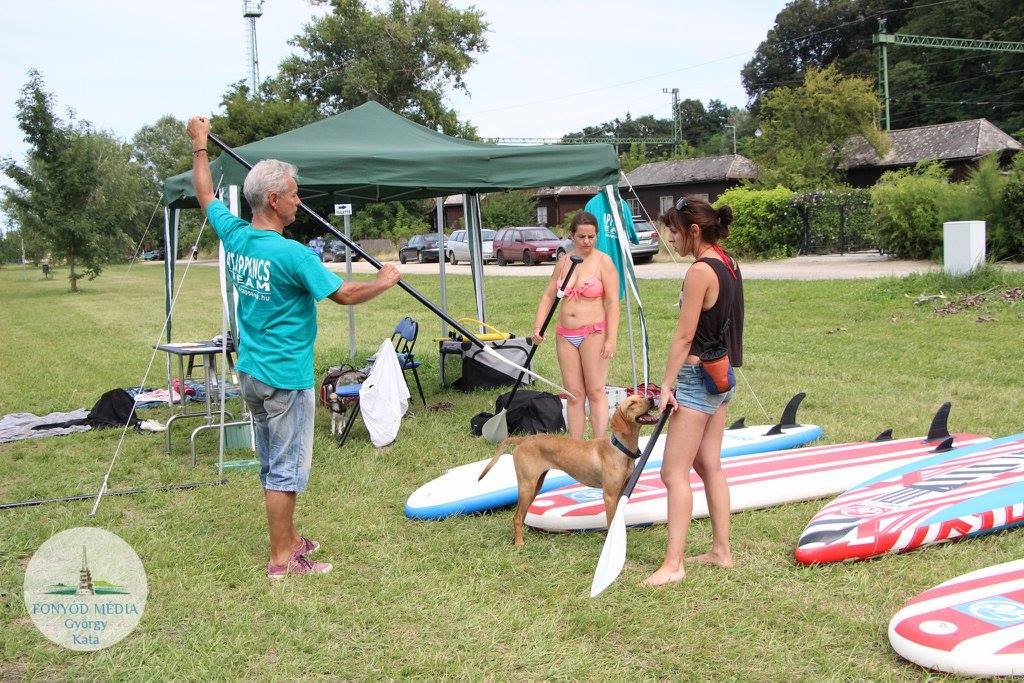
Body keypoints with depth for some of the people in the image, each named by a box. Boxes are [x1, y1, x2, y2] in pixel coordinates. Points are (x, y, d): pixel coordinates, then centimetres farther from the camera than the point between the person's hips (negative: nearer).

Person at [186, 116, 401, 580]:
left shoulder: (234, 236, 0)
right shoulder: (291, 254, -22)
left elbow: (205, 195, 19)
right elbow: (345, 294, -16)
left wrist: (200, 145, 32)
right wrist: (384, 282, 3)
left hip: (250, 370, 8)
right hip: (285, 374, -8)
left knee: (272, 463, 18)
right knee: (286, 468, 1)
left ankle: (288, 538, 31)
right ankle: (282, 559, 8)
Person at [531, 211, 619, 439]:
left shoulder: (603, 261, -4)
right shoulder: (563, 262, 11)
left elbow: (612, 303, -9)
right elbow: (548, 295, 15)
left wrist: (611, 339, -16)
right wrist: (538, 327, 3)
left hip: (594, 333, -5)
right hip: (565, 335, 5)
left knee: (596, 392, -4)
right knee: (573, 393, 6)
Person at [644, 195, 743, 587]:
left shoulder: (700, 271, -18)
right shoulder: (729, 265, 9)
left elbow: (684, 336, -18)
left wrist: (666, 385, -14)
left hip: (699, 377, -10)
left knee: (674, 473, -7)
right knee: (710, 466, 16)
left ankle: (673, 564, -5)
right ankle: (721, 551, 23)